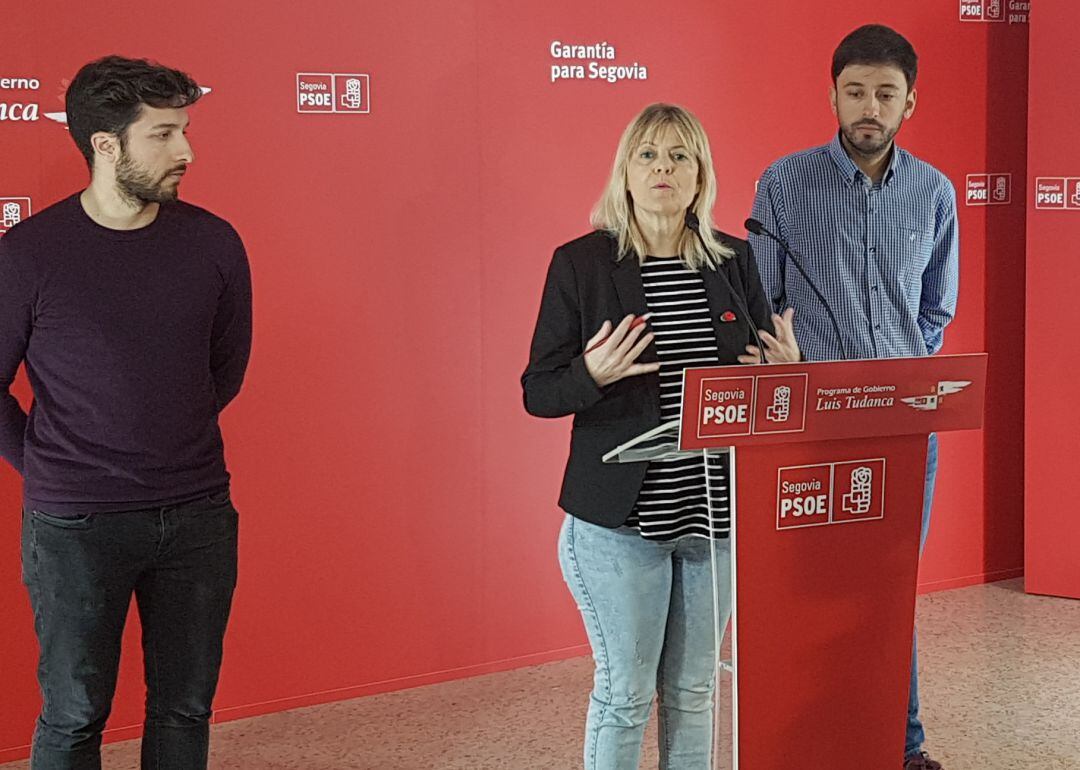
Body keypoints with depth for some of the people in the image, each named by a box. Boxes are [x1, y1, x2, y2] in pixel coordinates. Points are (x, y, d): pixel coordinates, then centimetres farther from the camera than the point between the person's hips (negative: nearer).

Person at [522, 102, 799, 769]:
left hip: (718, 513, 4)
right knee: (625, 693, 3)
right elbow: (537, 392, -5)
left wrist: (788, 368, -9)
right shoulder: (581, 263, -5)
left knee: (695, 689, 13)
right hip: (620, 518, -4)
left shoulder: (733, 259, 6)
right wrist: (592, 376, -25)